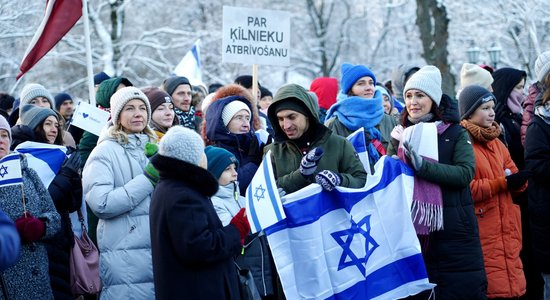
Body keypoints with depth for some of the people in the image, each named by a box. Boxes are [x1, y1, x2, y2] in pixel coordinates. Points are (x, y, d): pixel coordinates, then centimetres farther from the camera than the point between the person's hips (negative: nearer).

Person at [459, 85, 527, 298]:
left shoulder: (496, 142, 19)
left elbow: (516, 180, 15)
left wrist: (517, 180, -9)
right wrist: (502, 183, -17)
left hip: (505, 231, 7)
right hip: (481, 232, -7)